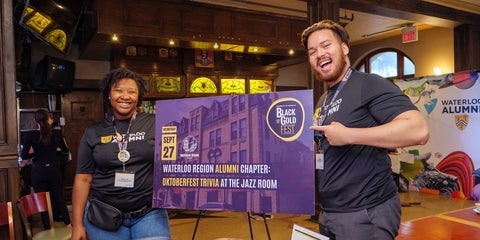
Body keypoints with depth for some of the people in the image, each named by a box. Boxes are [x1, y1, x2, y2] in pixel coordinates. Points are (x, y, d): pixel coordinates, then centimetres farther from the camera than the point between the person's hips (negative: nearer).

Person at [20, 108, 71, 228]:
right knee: (59, 198, 16)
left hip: (38, 171, -1)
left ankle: (48, 229, 19)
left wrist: (36, 153, 10)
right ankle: (68, 224, 20)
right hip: (54, 170, 1)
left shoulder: (30, 135, -9)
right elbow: (66, 151, 4)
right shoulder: (57, 133, -6)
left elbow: (24, 156, -6)